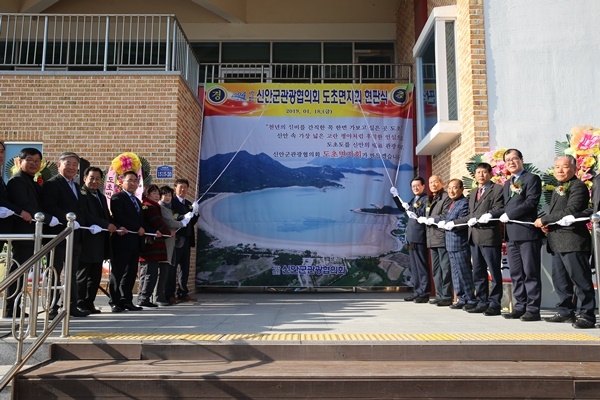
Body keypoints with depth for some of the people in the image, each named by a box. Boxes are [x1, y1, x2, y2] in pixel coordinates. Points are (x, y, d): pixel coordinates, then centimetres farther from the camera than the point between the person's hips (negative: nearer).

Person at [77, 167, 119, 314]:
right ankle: (80, 304, 7)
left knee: (96, 275, 10)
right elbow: (86, 216, -18)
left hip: (100, 241, 8)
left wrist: (117, 226, 1)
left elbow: (107, 216, 18)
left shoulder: (101, 197, 21)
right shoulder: (81, 194, -7)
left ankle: (89, 303, 17)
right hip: (87, 240, -8)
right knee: (83, 273, -1)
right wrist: (106, 225, -18)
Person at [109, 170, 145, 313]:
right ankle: (115, 302, 2)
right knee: (117, 272, -2)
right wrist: (138, 228, -13)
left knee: (131, 273, 7)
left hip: (135, 242, 8)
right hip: (122, 241, -8)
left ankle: (127, 301, 12)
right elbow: (120, 218, -15)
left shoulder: (137, 201, 24)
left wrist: (142, 230, 1)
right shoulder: (117, 198, -2)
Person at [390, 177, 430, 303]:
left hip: (420, 238, -9)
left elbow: (425, 215, -19)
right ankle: (417, 291, 20)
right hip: (411, 238, 9)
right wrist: (396, 196, 23)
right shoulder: (413, 200, 19)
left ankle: (424, 294, -1)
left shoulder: (426, 199, -8)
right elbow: (402, 208, 32)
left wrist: (411, 210, -25)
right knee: (414, 267, 13)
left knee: (422, 266, -5)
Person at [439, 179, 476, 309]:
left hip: (460, 244, -10)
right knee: (456, 274, 14)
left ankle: (471, 300, 7)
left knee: (464, 273, -3)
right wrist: (444, 223, -3)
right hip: (451, 244, 10)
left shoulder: (464, 203, -13)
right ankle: (461, 299, 22)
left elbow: (462, 223, -21)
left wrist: (446, 224, -16)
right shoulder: (452, 204, 17)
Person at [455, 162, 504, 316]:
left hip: (490, 236, -7)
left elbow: (497, 211, -11)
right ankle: (482, 302, 15)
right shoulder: (472, 193, 23)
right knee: (478, 273, 9)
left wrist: (477, 219, -16)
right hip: (474, 237, 8)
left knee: (495, 272, -1)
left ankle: (495, 304, 4)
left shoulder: (497, 189, -1)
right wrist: (454, 222, 18)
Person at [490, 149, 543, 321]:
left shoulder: (532, 178, -1)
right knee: (515, 274, 9)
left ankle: (533, 309, 1)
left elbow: (531, 202, -13)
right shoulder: (507, 184, 22)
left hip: (527, 232, -7)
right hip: (511, 234, 7)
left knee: (530, 273, -3)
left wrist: (509, 215, -12)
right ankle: (520, 307, 15)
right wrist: (492, 215, 2)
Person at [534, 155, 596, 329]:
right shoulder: (558, 190, 22)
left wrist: (544, 220, -14)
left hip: (573, 241, -9)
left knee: (581, 280, -4)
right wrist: (546, 224, 2)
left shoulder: (578, 186, -7)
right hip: (557, 242, 9)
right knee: (560, 280, 11)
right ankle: (565, 312, 19)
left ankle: (587, 315, 3)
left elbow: (570, 212, -19)